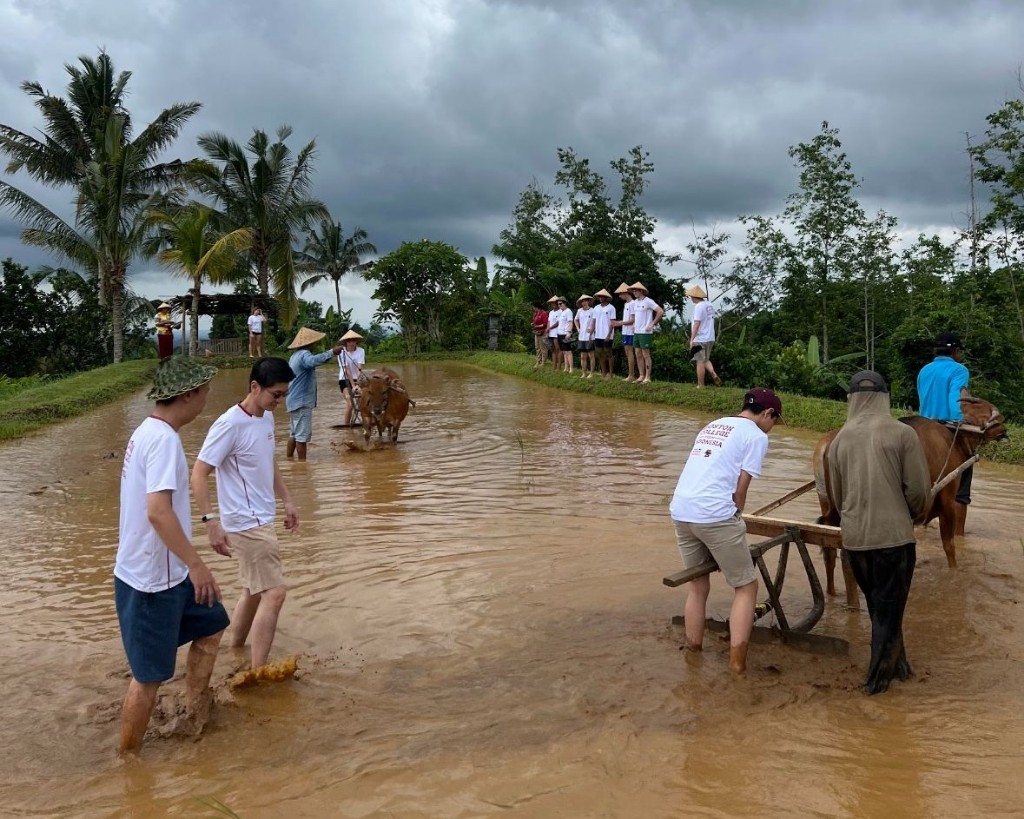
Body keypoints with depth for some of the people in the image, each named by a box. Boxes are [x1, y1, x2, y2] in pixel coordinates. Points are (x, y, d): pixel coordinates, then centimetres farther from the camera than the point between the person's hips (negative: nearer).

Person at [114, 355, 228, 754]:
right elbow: (158, 511, -32)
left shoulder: (147, 432, 8)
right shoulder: (163, 439, -22)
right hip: (151, 580, -10)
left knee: (211, 624, 22)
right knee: (149, 675, 2)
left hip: (166, 572, 10)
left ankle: (196, 718, 36)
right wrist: (196, 564, -27)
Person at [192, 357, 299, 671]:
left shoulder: (267, 417, 6)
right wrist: (211, 522, -26)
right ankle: (259, 672, -2)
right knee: (274, 592, -10)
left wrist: (286, 500, 19)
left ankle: (236, 647, 37)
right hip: (246, 523, -9)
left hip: (260, 519, 9)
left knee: (254, 590, 19)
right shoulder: (230, 425, -21)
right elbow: (199, 474, -20)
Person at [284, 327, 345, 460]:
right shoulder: (304, 354, -17)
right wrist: (331, 352, -48)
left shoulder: (296, 355, 16)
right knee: (302, 435, -6)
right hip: (302, 402, -10)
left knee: (295, 433, 17)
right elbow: (313, 360, -41)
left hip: (295, 401, 10)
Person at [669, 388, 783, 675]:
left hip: (680, 511, 7)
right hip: (714, 515, -7)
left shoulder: (712, 426, 24)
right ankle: (737, 666, 4)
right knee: (746, 587, 8)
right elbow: (739, 490, -3)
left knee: (697, 587, 21)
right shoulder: (756, 436, 3)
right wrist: (734, 522, 11)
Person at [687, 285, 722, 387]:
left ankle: (700, 386, 5)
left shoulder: (699, 306, -16)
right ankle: (714, 375, -2)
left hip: (700, 339, -9)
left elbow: (697, 323, -21)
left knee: (700, 362, -1)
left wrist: (692, 339, -20)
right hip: (710, 338, 9)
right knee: (705, 360, 20)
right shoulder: (709, 305, 11)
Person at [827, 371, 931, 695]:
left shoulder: (839, 440, 5)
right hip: (894, 535, -4)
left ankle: (895, 664, 35)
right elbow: (919, 491, -7)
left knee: (877, 606, 22)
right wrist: (909, 515, 14)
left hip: (854, 537, 4)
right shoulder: (903, 434, -6)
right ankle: (878, 677, 16)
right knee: (889, 608, 10)